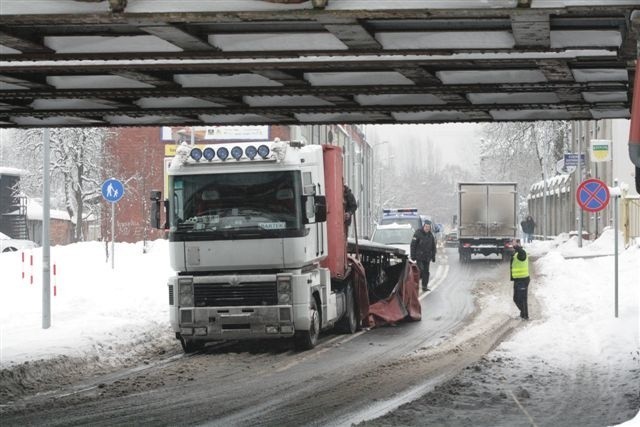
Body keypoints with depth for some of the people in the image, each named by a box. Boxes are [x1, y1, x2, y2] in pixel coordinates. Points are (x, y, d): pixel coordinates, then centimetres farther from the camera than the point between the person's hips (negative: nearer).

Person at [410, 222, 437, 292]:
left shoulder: (431, 235, 10)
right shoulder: (418, 233, -6)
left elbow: (433, 247, 18)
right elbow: (413, 245, -7)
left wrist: (433, 257, 13)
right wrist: (413, 255, -11)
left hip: (427, 257, 5)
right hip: (419, 256, -5)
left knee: (426, 272, 5)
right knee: (421, 270, -17)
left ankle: (425, 286, 11)